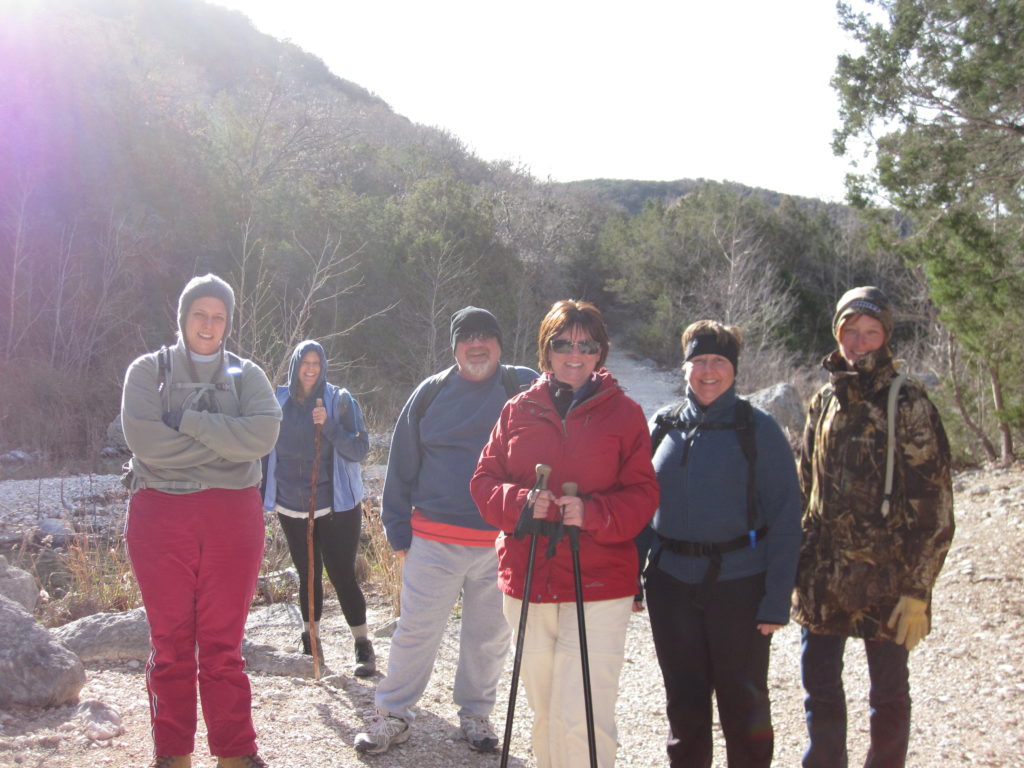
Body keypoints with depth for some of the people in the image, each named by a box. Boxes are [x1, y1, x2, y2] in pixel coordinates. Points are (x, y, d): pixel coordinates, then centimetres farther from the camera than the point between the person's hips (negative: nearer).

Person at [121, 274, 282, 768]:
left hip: (232, 518, 1)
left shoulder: (246, 376, 8)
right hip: (160, 517, 0)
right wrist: (223, 441, -10)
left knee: (223, 645, 5)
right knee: (170, 644, 6)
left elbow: (262, 434, -12)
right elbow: (143, 439, -12)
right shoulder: (148, 371, 5)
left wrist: (188, 422, -12)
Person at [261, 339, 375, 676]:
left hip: (337, 506, -3)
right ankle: (309, 637, 27)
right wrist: (262, 495, 7)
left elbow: (360, 449, -10)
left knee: (342, 575, -4)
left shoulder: (340, 400, -5)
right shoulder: (279, 402, 2)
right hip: (291, 507, 3)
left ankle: (363, 645, 5)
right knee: (308, 575, 12)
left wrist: (329, 425, -24)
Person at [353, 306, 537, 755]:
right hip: (434, 540, 0)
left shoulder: (523, 389, 1)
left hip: (501, 542, 0)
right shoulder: (431, 392, 5)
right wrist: (398, 529, 6)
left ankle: (475, 713, 31)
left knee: (489, 636, 12)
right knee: (416, 630, 4)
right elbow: (402, 465, 9)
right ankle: (392, 714, 21)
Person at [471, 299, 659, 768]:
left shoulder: (624, 413, -1)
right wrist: (520, 502, -14)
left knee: (581, 720, -9)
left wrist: (592, 513, -21)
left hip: (599, 588, -3)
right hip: (527, 580, 4)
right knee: (544, 716, 17)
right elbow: (484, 481, 6)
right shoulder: (519, 411, 7)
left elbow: (642, 495, -3)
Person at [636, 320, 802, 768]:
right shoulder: (662, 426, 5)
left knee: (744, 700, 9)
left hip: (738, 584, -3)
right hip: (671, 584, 3)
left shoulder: (757, 429, -4)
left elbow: (784, 518, -6)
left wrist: (777, 600, -12)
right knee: (684, 701, 15)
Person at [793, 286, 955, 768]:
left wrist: (918, 590, -13)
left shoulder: (908, 403, -7)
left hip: (885, 578, -4)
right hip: (823, 579, 5)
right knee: (819, 689, 11)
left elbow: (934, 505, -9)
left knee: (888, 694, 10)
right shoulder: (824, 402, 9)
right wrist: (799, 565, 11)